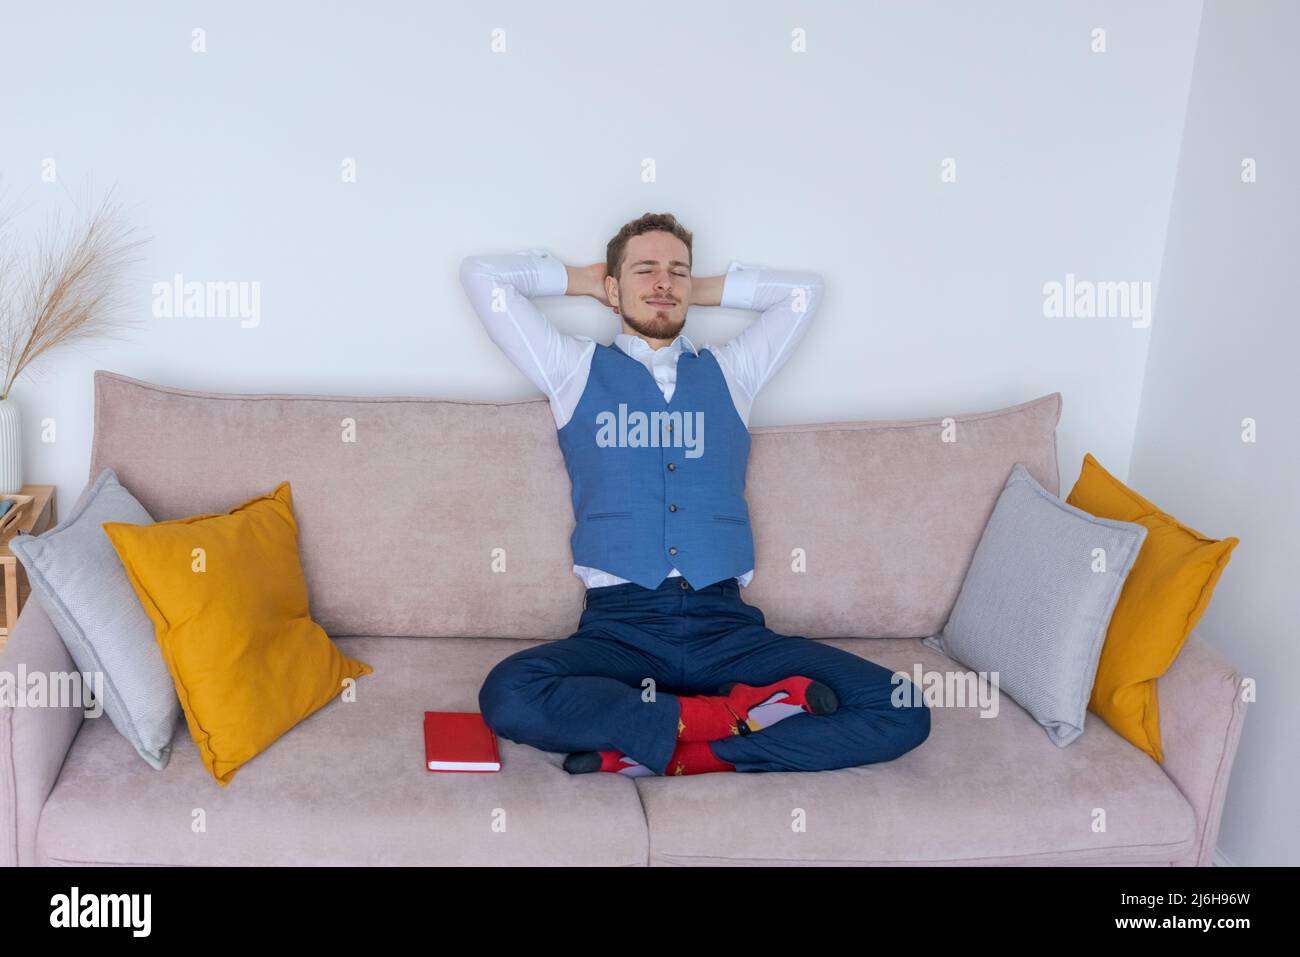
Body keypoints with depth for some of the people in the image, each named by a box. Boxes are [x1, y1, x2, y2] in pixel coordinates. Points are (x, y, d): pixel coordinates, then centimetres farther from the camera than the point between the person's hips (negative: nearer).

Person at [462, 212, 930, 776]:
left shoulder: (729, 373, 23)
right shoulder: (576, 370, 18)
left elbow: (804, 290, 30)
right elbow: (482, 275, 17)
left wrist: (701, 290, 31)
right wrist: (580, 279, 28)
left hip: (727, 625, 2)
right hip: (620, 624, -2)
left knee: (902, 713, -20)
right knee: (509, 696, -35)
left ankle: (661, 754, -20)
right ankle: (732, 714, -21)